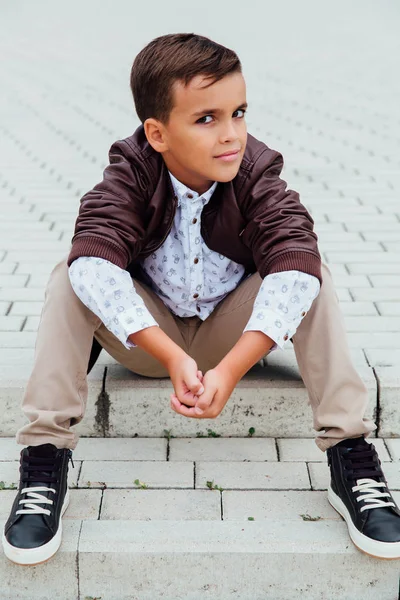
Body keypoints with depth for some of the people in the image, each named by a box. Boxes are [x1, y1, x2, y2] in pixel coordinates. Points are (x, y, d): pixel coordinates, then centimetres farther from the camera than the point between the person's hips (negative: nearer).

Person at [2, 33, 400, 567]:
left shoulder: (257, 174, -20)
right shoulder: (130, 173, -21)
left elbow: (294, 263, -37)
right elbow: (92, 262, -38)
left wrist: (230, 369, -49)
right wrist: (173, 358, -49)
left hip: (234, 333, 1)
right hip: (148, 335, 0)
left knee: (314, 274, -25)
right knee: (68, 279, -25)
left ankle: (351, 460, -25)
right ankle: (44, 458, -25)